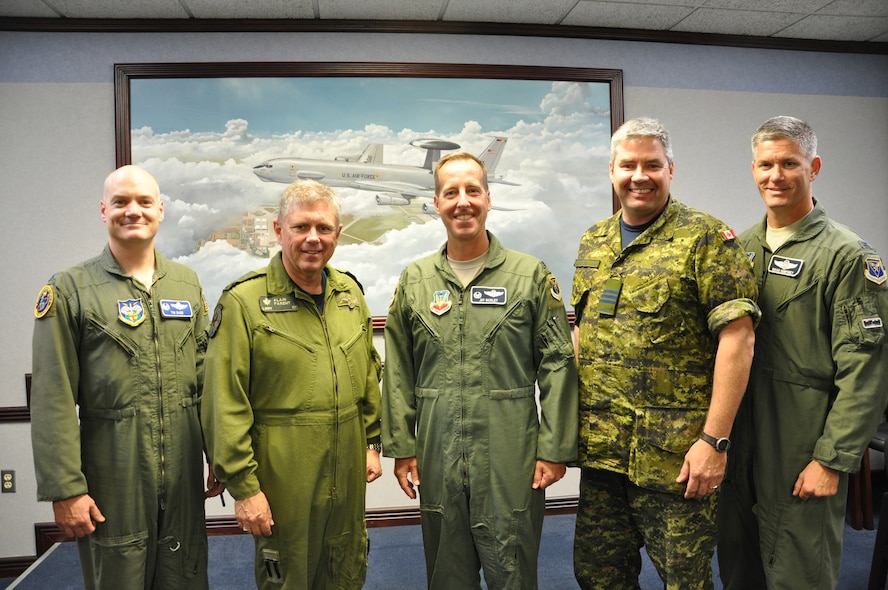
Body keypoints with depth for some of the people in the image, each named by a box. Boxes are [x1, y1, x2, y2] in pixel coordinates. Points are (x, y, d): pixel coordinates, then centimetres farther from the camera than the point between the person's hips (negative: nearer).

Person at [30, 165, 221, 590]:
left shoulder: (188, 284, 7)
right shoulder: (70, 290, -5)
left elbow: (206, 379, 8)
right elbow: (53, 402, -9)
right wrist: (65, 489, -12)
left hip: (184, 476, 4)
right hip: (112, 479, -3)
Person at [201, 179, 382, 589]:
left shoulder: (350, 293, 6)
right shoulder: (244, 301, -13)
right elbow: (226, 407, -15)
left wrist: (373, 442, 13)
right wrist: (243, 487, -14)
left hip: (348, 479, 6)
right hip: (283, 482, -5)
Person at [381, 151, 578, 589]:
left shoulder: (531, 275, 0)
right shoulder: (414, 280, 7)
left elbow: (557, 365, -2)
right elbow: (398, 372, 8)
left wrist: (555, 449, -7)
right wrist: (400, 446, 5)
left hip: (511, 457, -2)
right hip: (437, 458, 3)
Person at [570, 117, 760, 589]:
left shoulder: (705, 237, -7)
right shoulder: (593, 243, 12)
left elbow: (737, 335, -14)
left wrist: (715, 439, -18)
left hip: (673, 455, -6)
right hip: (599, 448, 6)